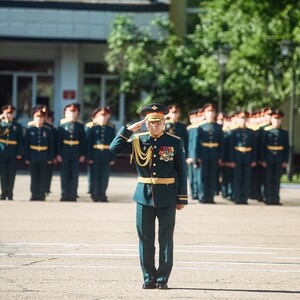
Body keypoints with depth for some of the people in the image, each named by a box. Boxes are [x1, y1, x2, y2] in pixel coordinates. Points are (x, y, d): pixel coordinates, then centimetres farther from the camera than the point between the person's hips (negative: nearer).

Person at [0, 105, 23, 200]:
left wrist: (19, 153, -5)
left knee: (11, 175, 1)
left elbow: (20, 141, 5)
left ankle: (9, 194, 8)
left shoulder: (17, 126, 8)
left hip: (13, 155, 0)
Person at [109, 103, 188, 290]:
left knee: (165, 239, 2)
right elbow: (114, 148, -4)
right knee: (146, 239, 5)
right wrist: (128, 130, -9)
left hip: (167, 197, -2)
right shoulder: (138, 141, 5)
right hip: (144, 196, 2)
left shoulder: (175, 142, 0)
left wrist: (182, 198, -3)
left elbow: (182, 171, 1)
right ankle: (149, 278, 12)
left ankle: (163, 278, 8)